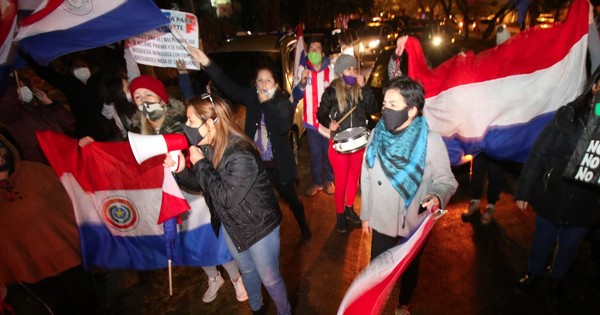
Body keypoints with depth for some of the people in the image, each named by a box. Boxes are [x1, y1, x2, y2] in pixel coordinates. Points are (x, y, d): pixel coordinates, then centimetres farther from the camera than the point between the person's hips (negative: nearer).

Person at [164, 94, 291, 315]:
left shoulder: (242, 155, -32)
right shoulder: (207, 147, -7)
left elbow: (226, 197, -34)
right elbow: (200, 184, 5)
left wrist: (200, 164, -27)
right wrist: (181, 170, -15)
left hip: (258, 226, -7)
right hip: (230, 225, 8)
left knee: (269, 278, 13)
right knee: (247, 271, 28)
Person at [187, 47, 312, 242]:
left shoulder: (283, 102, -9)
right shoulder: (251, 97, -1)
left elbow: (284, 127, -27)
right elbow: (227, 86, -11)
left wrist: (267, 103, -24)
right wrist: (207, 63, -22)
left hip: (278, 163, -2)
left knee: (291, 198, 15)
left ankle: (304, 228, 40)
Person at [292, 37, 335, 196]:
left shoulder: (330, 69, -2)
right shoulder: (303, 69, 3)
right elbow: (296, 96, -1)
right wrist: (302, 82, -17)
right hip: (311, 120, 1)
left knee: (329, 151, 9)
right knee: (315, 153, 11)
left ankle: (328, 180, 29)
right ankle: (317, 182, 28)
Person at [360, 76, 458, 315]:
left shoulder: (430, 141, -20)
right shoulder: (377, 134, -10)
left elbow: (445, 179, -10)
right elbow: (366, 179, -2)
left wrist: (437, 196, -33)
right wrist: (365, 215, 5)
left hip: (414, 224, -1)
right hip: (381, 221, 2)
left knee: (409, 268, 23)